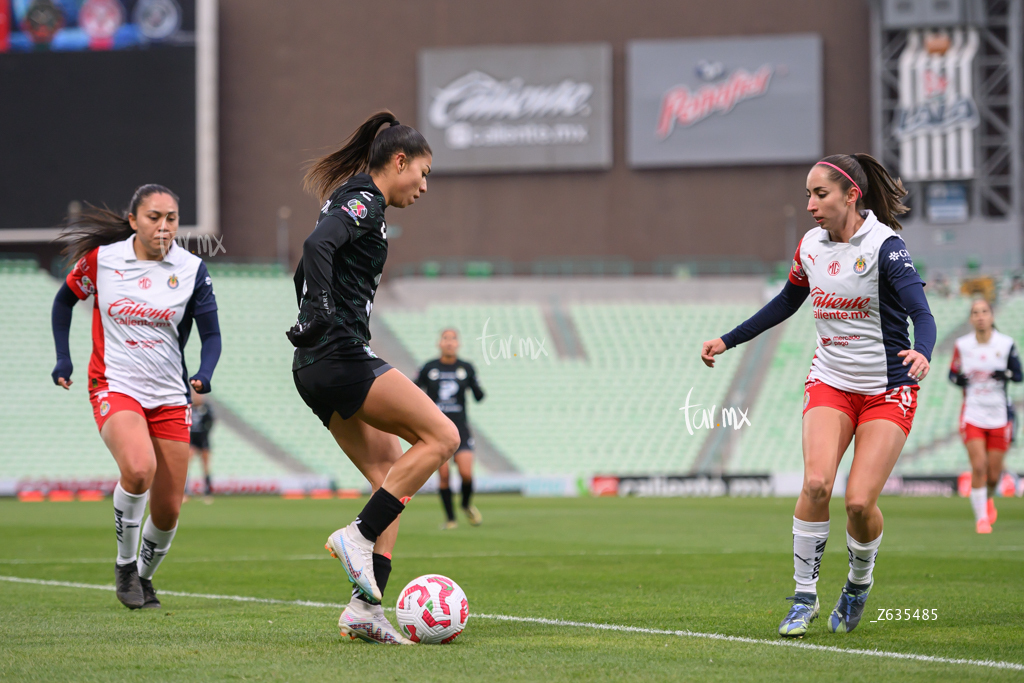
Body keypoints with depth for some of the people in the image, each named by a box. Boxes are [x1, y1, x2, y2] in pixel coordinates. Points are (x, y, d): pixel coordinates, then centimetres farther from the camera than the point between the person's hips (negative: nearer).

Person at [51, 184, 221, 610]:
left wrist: (203, 374, -20)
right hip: (114, 387, -3)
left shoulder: (191, 269, -1)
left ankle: (143, 576, 31)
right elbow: (65, 299, 14)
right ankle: (125, 563, -9)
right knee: (138, 468, -31)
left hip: (170, 396, 3)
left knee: (168, 510, 2)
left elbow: (211, 333, 0)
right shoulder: (100, 259, -4)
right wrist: (63, 360, 6)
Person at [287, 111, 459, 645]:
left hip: (315, 368, 10)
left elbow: (306, 273, 29)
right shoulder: (364, 200, -7)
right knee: (440, 435, -10)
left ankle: (366, 608, -2)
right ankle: (359, 536, -14)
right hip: (341, 356, -10)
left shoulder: (349, 199, 23)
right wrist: (322, 313, -26)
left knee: (391, 474, 6)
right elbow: (317, 245, -25)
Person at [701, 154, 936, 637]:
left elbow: (921, 312, -25)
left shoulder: (884, 246, -15)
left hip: (888, 390, -4)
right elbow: (786, 303, 22)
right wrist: (728, 341, 23)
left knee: (860, 502, -13)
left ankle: (860, 579, 18)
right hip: (830, 382, 4)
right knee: (816, 482, -19)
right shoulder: (810, 246, 3)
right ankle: (804, 597, -9)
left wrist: (921, 353, -47)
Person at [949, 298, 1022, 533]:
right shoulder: (962, 345, -1)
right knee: (978, 466, -15)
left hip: (1000, 414, 0)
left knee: (994, 473, 5)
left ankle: (988, 499, 40)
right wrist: (958, 379, -12)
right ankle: (981, 517, -3)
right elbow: (952, 373, 11)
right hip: (972, 414, 0)